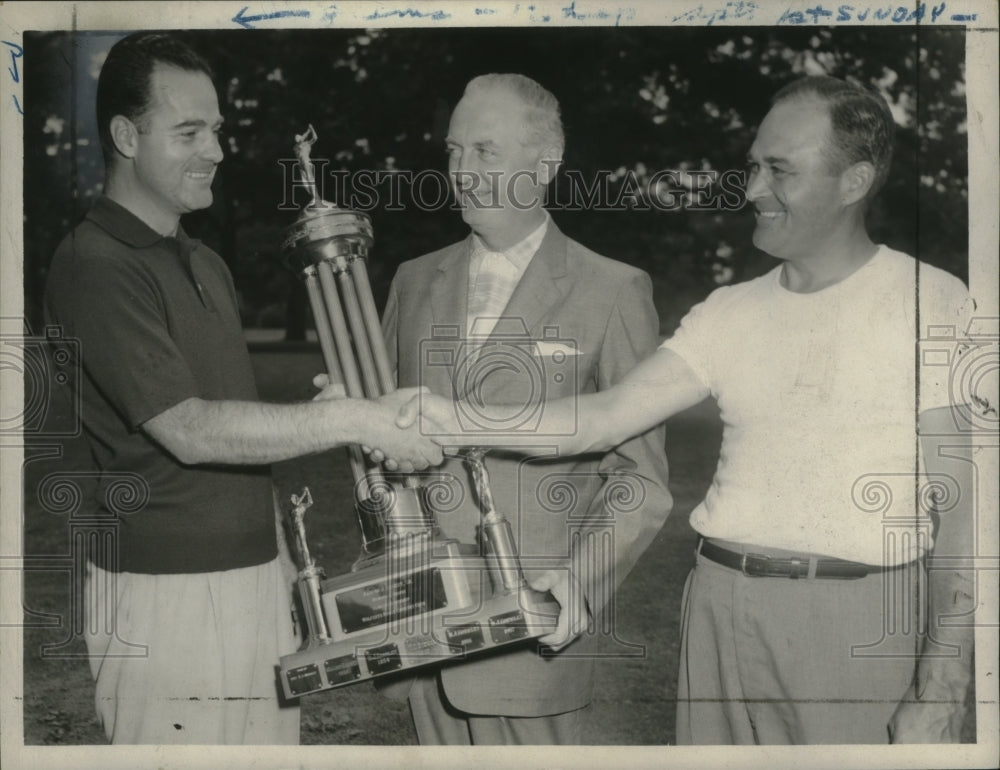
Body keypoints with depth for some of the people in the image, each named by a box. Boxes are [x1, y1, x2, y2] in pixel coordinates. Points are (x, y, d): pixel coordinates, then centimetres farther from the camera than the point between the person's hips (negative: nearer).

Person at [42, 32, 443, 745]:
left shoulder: (206, 264, 16)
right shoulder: (94, 267, -12)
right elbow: (190, 432, -20)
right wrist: (354, 420, -23)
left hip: (259, 574, 8)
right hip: (169, 597, -7)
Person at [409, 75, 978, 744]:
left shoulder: (934, 304, -5)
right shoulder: (730, 312, 7)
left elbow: (963, 509, -8)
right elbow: (607, 417, -1)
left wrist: (939, 697, -12)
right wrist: (459, 421, -14)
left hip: (859, 618, -4)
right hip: (722, 605, 4)